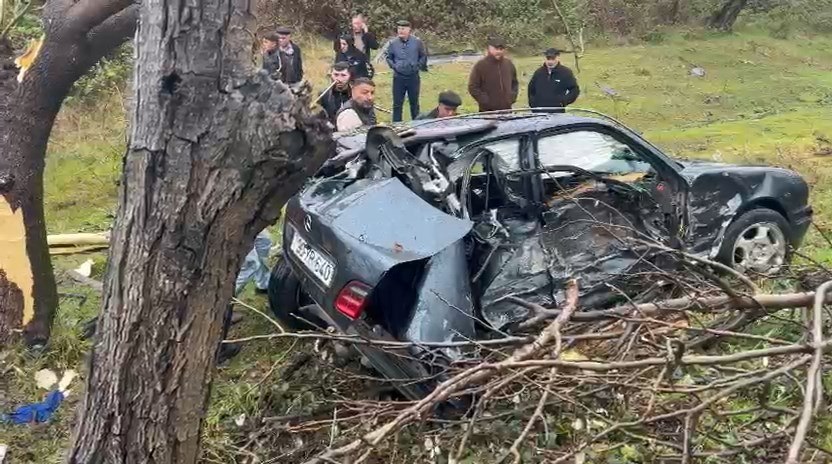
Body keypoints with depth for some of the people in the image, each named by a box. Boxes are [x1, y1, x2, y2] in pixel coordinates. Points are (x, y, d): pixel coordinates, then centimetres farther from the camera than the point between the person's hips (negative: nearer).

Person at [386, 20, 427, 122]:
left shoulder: (417, 42, -5)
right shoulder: (393, 43, -3)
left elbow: (423, 56, 8)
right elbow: (389, 58, 13)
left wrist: (418, 66, -1)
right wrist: (394, 66, 1)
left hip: (413, 77, 0)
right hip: (398, 77, 0)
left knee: (414, 102, 13)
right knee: (397, 103, 4)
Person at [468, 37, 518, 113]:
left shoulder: (509, 64, 11)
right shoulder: (480, 65, -6)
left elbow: (515, 83, 23)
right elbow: (472, 87, -7)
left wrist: (512, 97, 7)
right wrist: (485, 101, -13)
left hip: (507, 110, 5)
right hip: (487, 111, -5)